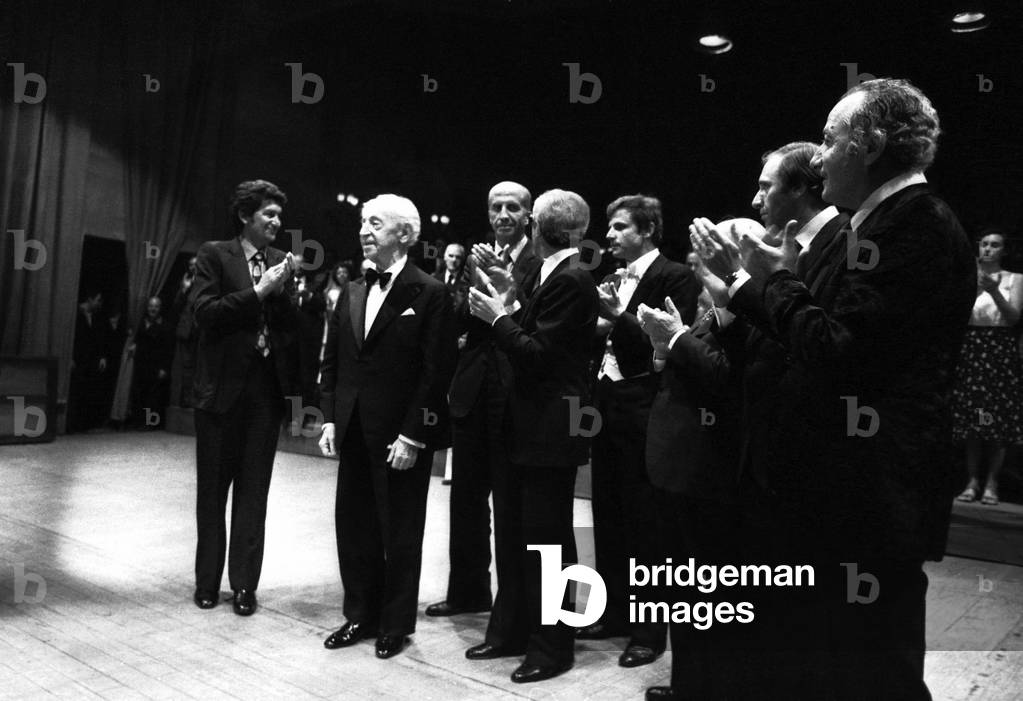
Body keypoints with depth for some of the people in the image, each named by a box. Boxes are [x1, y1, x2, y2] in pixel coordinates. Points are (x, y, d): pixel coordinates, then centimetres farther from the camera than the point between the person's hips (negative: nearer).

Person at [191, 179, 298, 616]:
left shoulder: (279, 262, 10)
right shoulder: (214, 254, 0)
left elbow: (292, 325, 10)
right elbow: (204, 312, -13)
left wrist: (282, 290, -6)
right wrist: (257, 291, -15)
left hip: (267, 387, 3)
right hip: (222, 386, -3)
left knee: (254, 491, 6)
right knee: (213, 489, 10)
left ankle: (244, 584, 16)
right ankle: (208, 581, 24)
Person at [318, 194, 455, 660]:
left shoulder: (428, 293, -9)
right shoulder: (351, 293, 11)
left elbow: (436, 371, -13)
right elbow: (331, 361, 13)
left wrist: (411, 436, -16)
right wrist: (330, 419, 4)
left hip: (401, 436, -6)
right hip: (354, 432, 6)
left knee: (400, 533, 8)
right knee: (353, 526, 13)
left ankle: (396, 625, 25)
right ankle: (360, 615, 31)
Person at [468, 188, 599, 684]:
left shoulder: (570, 280, -17)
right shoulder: (558, 275, 12)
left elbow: (537, 356, -21)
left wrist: (499, 317, -11)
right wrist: (511, 304, 6)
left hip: (551, 429, -10)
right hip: (534, 425, 10)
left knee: (548, 538, 2)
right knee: (525, 532, 17)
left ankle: (554, 647, 17)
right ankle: (520, 631, 30)